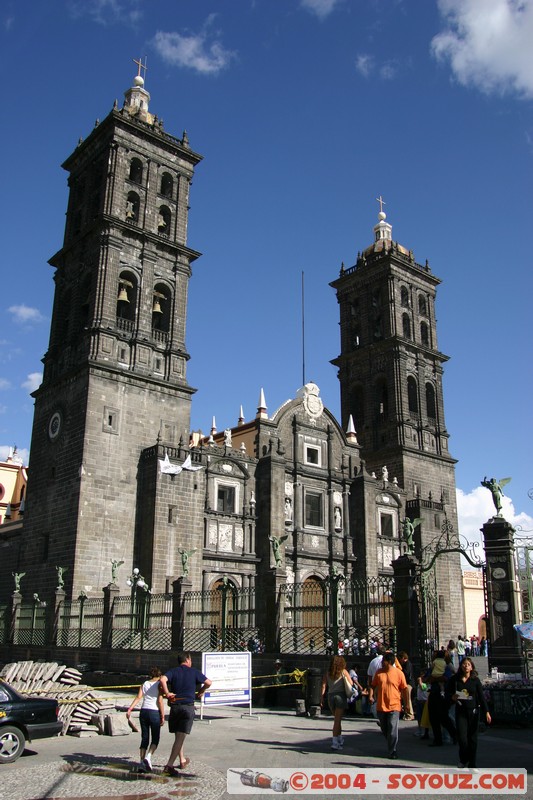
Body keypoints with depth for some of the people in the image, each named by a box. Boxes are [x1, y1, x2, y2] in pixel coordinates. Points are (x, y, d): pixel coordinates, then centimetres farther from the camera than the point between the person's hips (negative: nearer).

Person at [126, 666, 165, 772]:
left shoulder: (144, 684, 11)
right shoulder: (159, 684, 0)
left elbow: (138, 697, -2)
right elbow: (160, 701, -8)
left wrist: (129, 709, -8)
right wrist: (162, 717, -5)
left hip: (143, 711, 4)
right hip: (154, 713, -4)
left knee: (144, 739, 11)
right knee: (155, 739, 8)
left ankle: (141, 763, 5)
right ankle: (148, 757, -14)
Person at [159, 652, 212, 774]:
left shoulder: (173, 671, 5)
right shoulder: (194, 672, 3)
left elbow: (163, 679, -15)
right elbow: (208, 683, 1)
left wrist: (167, 693, -6)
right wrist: (200, 692, 17)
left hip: (175, 706, 3)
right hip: (188, 707, -3)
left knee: (178, 736, 19)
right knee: (180, 738, -3)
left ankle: (182, 761, 33)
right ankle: (169, 765, -11)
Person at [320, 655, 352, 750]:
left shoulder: (327, 673, 10)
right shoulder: (344, 672, 3)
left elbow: (324, 686, 1)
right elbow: (351, 684, -1)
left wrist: (322, 697, -1)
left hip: (330, 696, 3)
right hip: (341, 695, -3)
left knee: (337, 719, 20)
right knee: (337, 720, -3)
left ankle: (340, 738, 29)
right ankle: (334, 742, -9)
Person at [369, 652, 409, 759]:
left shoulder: (399, 673, -6)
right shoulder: (379, 672, 4)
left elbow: (404, 689, -1)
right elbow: (373, 685, 12)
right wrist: (371, 695, -5)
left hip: (394, 706, -4)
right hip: (381, 706, 5)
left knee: (392, 729, -10)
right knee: (384, 729, 15)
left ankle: (393, 751, -1)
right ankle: (391, 746, 37)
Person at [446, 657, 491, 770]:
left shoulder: (475, 680, 1)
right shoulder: (454, 679, 1)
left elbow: (481, 696, 1)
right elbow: (447, 692, 8)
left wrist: (486, 712, -6)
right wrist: (452, 697, -14)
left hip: (473, 711, 1)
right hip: (460, 711, 0)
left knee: (473, 738, 4)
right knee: (462, 737, -7)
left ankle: (472, 765, 17)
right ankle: (463, 761, 18)